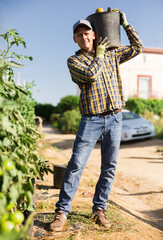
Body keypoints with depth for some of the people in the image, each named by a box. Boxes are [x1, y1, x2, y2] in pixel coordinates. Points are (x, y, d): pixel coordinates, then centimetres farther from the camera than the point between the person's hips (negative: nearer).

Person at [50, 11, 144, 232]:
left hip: (114, 118, 4)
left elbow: (137, 47, 21)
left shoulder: (111, 54, 16)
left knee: (109, 167, 5)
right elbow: (90, 75, -14)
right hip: (92, 119, -3)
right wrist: (99, 55, 0)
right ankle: (62, 211, 0)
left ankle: (99, 209, 16)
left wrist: (125, 24, 17)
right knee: (76, 164, -9)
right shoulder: (74, 60, 4)